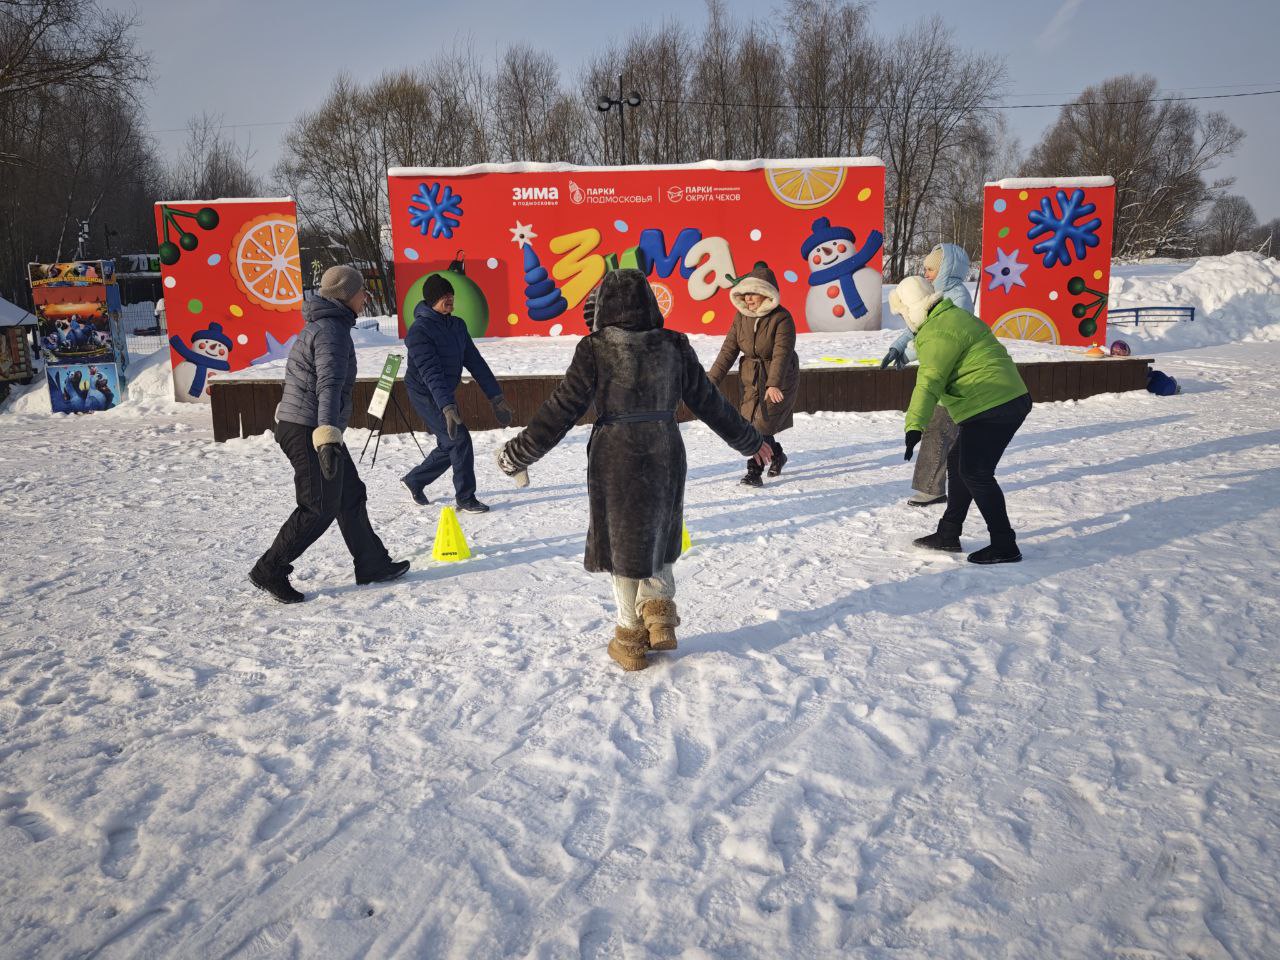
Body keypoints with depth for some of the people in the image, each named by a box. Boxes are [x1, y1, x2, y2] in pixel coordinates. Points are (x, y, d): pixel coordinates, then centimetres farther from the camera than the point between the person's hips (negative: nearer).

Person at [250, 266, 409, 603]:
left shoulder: (322, 324, 16)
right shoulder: (332, 330, -17)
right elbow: (329, 385, -32)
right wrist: (328, 437, -43)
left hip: (299, 426, 10)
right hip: (309, 431, -10)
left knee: (350, 495, 14)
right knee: (319, 508, -4)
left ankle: (372, 564, 22)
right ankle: (270, 571, 5)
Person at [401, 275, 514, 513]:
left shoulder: (457, 325, 4)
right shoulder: (420, 330, -19)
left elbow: (475, 362, 5)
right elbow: (431, 373, -29)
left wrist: (496, 397, 1)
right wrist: (447, 407, -39)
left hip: (446, 394, 8)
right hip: (425, 395, -8)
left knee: (449, 446, 12)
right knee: (460, 440, -13)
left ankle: (414, 481, 34)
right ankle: (465, 498, 0)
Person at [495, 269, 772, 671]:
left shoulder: (595, 349, -10)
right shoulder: (674, 346, -1)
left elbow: (561, 410, -10)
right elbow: (709, 401, 6)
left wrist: (517, 455, -1)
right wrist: (748, 440, 19)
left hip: (615, 460, -3)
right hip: (665, 457, 3)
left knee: (622, 542, 10)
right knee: (656, 534, 23)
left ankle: (631, 638, 19)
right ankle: (660, 614, 18)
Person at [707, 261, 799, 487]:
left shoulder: (781, 318, -18)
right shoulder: (741, 317, -1)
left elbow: (781, 354, -28)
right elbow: (728, 350, -3)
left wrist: (773, 384, -41)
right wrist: (712, 380, -11)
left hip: (780, 381, -6)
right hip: (751, 380, 6)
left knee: (761, 425, -13)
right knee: (750, 424, 8)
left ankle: (754, 472, -2)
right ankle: (777, 455, 36)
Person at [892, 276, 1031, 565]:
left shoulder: (938, 332, -16)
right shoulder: (955, 316, 17)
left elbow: (930, 381, -28)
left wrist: (914, 426, -35)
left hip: (991, 408, -11)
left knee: (975, 473, -8)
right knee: (958, 463, 16)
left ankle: (1004, 546, -3)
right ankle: (948, 534, 24)